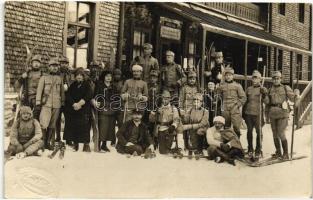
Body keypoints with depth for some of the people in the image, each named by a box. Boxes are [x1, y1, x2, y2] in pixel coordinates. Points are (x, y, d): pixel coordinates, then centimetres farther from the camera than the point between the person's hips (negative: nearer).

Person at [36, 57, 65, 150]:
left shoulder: (60, 79, 11)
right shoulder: (43, 78, 4)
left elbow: (62, 92, 15)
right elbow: (39, 90, 0)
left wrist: (63, 102, 13)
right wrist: (38, 102, -8)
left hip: (56, 105, 3)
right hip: (46, 104, -2)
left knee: (52, 125, 7)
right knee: (44, 124, -12)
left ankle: (49, 142, 17)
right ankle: (43, 142, 5)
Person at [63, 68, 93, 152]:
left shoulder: (87, 85, 5)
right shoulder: (72, 85, 14)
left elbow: (88, 96, -8)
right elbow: (68, 96, 3)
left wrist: (80, 103, -18)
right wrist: (74, 104, -12)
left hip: (84, 110, -3)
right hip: (72, 110, 3)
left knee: (84, 127, -8)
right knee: (74, 127, 3)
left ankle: (86, 144, -3)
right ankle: (75, 144, 14)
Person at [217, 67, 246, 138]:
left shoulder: (237, 85, 1)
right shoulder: (222, 86, 7)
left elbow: (243, 98, 4)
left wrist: (238, 105, -5)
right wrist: (222, 105, 8)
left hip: (235, 110, -2)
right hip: (225, 111, 2)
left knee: (236, 127, -7)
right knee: (226, 128, 9)